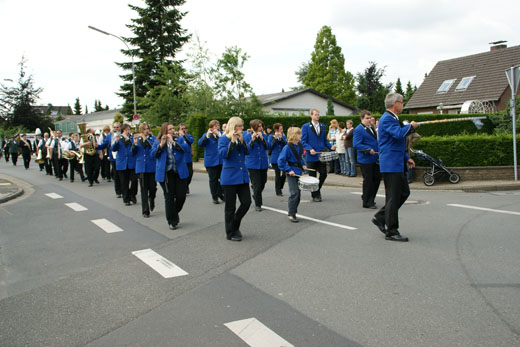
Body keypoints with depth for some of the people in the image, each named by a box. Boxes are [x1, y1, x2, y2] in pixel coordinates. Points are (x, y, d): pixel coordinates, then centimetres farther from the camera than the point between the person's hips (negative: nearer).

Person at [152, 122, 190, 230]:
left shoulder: (179, 139, 8)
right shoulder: (158, 141, 8)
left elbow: (186, 148, -10)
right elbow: (153, 154, -3)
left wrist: (173, 142, -14)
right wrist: (161, 144, -15)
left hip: (179, 172, 1)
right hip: (165, 173, -1)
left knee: (181, 195, 1)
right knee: (169, 197, 0)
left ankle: (175, 212, 29)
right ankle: (172, 221, 10)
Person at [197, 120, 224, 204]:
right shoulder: (206, 135, 4)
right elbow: (200, 144, -11)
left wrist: (218, 134, -18)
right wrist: (207, 136, -23)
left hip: (222, 160, 2)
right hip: (211, 161, -2)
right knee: (213, 179, 2)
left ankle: (221, 194, 24)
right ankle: (214, 197, 10)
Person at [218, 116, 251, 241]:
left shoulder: (241, 138, 12)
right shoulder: (223, 139, -6)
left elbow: (247, 151, 1)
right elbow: (223, 154, -19)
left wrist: (241, 140, -11)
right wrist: (232, 141, -24)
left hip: (242, 176, 6)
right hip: (229, 178, -6)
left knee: (247, 202, 3)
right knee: (230, 207, 3)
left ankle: (235, 226, 24)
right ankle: (230, 233, 17)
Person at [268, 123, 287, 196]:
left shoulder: (283, 136, 10)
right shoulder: (271, 136, 0)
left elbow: (286, 145, -3)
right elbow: (270, 146, -8)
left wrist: (281, 138, -16)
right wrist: (275, 139, -18)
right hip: (275, 159, -3)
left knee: (283, 174, -4)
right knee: (278, 174, -2)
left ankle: (280, 188, 21)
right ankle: (278, 191, 10)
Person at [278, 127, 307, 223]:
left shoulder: (300, 146, 6)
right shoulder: (287, 147, -16)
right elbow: (281, 161, -15)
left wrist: (303, 165, 6)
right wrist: (289, 170, -19)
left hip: (298, 172, 7)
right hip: (291, 173, -7)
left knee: (298, 193, 11)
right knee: (294, 193, -10)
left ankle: (292, 212, 25)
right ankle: (291, 214, 0)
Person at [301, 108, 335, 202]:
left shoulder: (322, 126, 12)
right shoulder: (306, 126, -3)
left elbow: (324, 140, 17)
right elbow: (303, 141, -6)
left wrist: (330, 146, 0)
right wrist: (310, 149, -22)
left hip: (321, 155, 4)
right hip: (311, 156, -4)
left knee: (323, 174, 0)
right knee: (312, 176, 3)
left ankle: (317, 190, 24)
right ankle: (315, 195, 15)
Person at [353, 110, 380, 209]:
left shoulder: (371, 128, 16)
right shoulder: (358, 130, -12)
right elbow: (356, 145, -20)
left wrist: (379, 151, 16)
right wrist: (368, 149, -27)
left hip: (374, 159, 8)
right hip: (365, 160, -8)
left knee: (377, 178, 12)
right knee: (368, 180, -1)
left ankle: (367, 197, 28)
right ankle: (367, 203, 11)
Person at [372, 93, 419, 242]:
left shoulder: (393, 118, 20)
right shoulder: (387, 119, -13)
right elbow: (399, 134, -30)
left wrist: (407, 158, 21)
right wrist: (411, 126, -10)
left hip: (397, 164, 11)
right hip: (391, 164, -11)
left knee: (404, 192, 15)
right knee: (393, 197, -5)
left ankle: (380, 218, 21)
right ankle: (391, 231, 4)